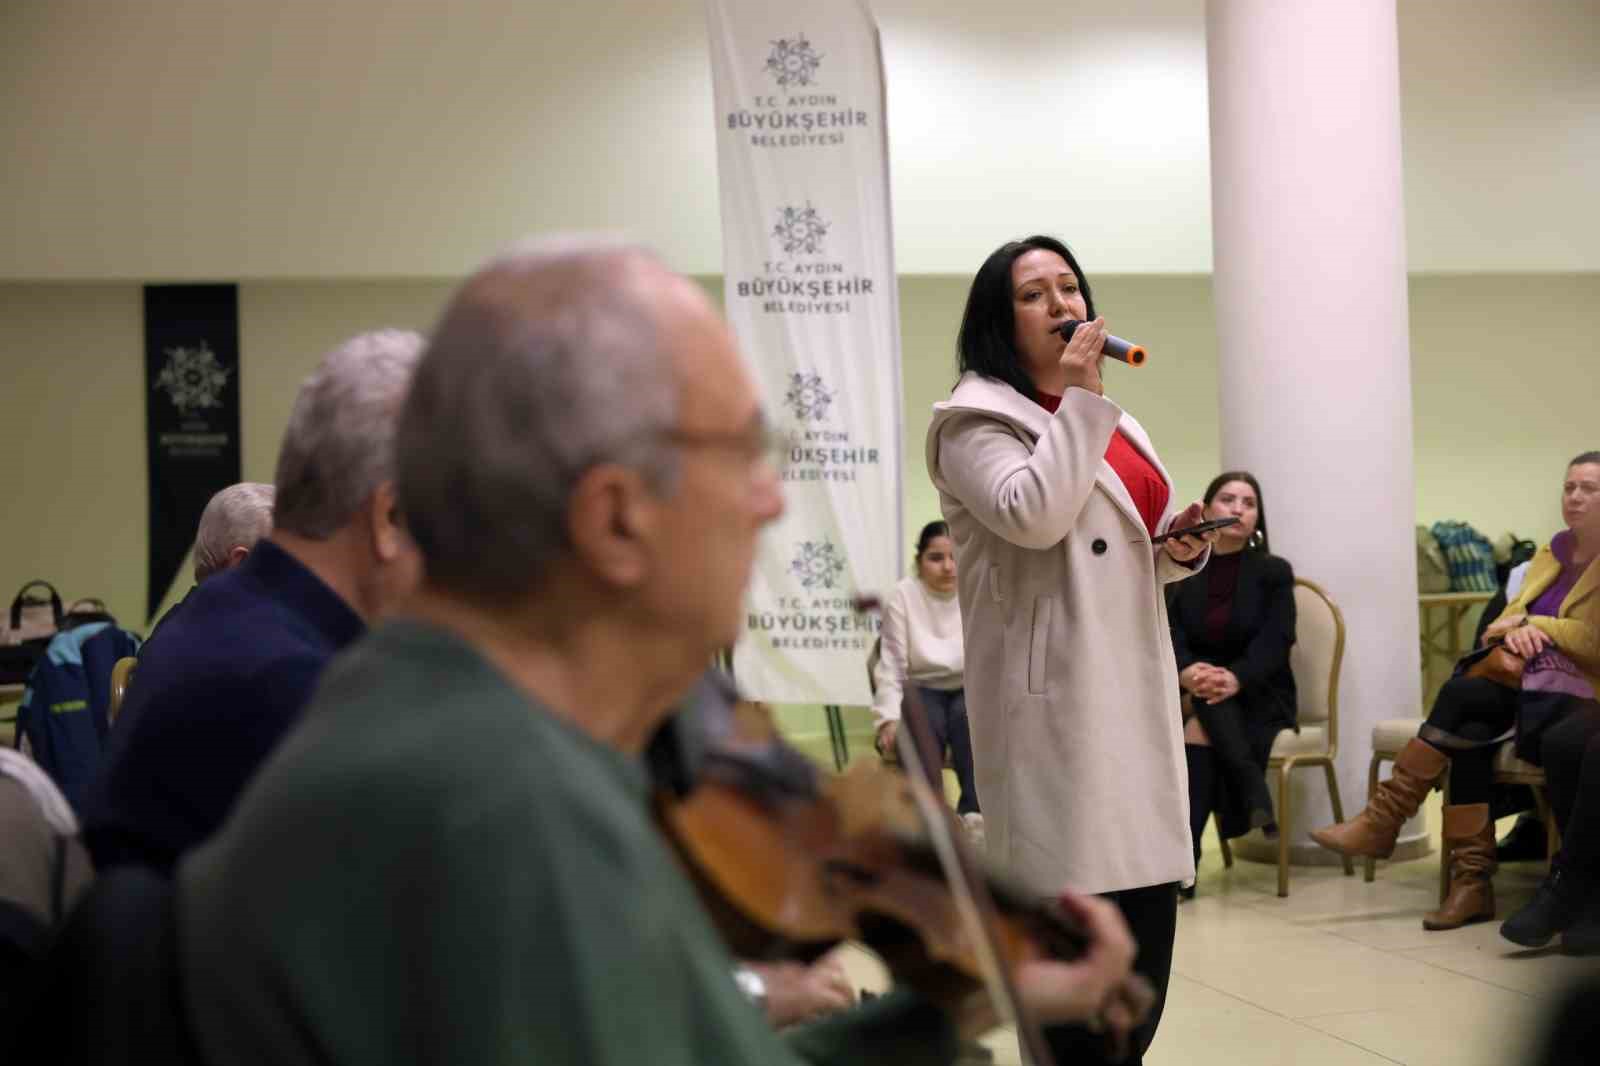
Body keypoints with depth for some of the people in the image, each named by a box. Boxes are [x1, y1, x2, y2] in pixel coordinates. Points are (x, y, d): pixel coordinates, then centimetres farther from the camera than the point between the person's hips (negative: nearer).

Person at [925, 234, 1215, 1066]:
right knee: (1079, 902, -10)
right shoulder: (975, 419, -4)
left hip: (1133, 684, 8)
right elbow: (1034, 516, -22)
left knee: (1147, 885, 8)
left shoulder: (1113, 421, 20)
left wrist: (1180, 546, 6)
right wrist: (1078, 399, -13)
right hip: (1054, 694, -8)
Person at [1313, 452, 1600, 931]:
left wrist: (1532, 625, -10)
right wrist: (1517, 628, -12)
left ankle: (1383, 819, -18)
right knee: (1471, 730, -27)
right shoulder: (1549, 554, 19)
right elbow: (1510, 616, 13)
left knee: (1462, 693, -26)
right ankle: (1471, 883, -28)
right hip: (1530, 692, 6)